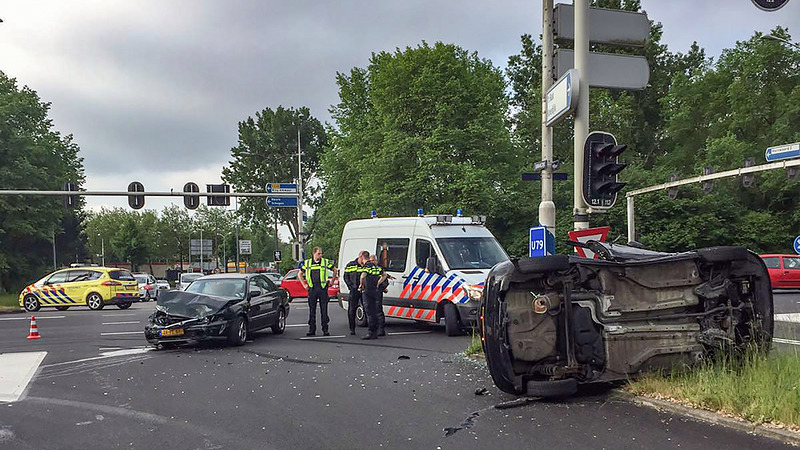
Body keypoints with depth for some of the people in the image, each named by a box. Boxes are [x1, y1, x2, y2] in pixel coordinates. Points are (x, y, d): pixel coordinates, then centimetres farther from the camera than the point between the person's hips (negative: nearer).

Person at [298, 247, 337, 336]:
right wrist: (304, 285, 10)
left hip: (323, 288, -1)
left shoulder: (325, 262, 4)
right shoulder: (307, 263, 7)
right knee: (312, 310, 4)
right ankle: (312, 329, 10)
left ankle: (325, 329, 6)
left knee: (324, 310, 0)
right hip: (312, 289, 1)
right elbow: (299, 274, 17)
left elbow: (334, 270, 17)